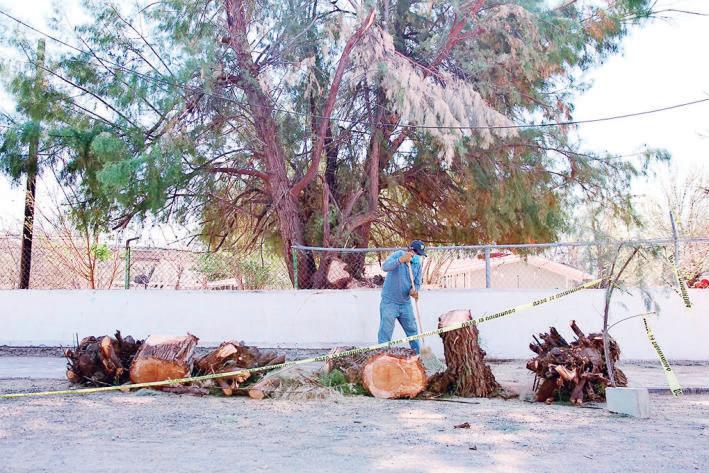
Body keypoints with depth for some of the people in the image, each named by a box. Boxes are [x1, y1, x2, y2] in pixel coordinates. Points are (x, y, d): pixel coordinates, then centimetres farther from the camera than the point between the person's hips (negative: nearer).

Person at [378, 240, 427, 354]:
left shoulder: (418, 263, 2)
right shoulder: (398, 255, -12)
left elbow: (417, 283, 5)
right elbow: (385, 267, -30)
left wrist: (414, 291, -18)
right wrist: (401, 260, -43)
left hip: (405, 303, 5)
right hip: (389, 302, -5)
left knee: (412, 331, 15)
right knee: (385, 333, -5)